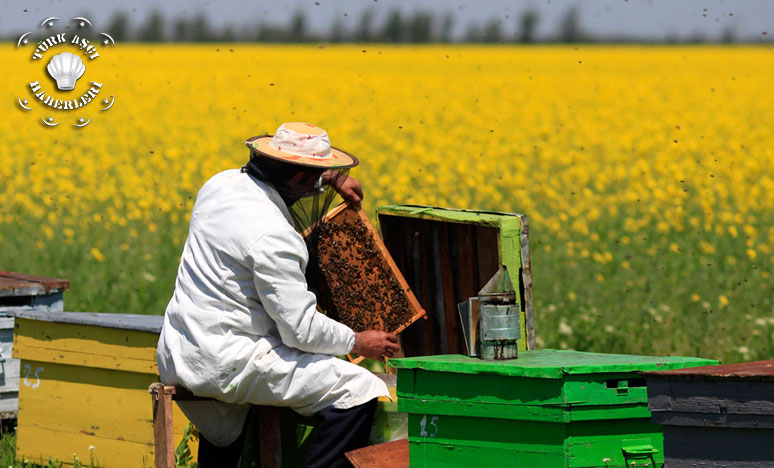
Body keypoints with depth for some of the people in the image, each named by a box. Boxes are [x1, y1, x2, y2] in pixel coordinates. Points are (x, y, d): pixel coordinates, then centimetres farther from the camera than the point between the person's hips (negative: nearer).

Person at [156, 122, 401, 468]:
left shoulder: (221, 183, 5)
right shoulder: (271, 237, -21)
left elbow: (274, 176, 33)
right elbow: (301, 329, -18)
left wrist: (330, 180, 23)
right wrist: (357, 343, -2)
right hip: (227, 366, -10)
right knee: (358, 392, -12)